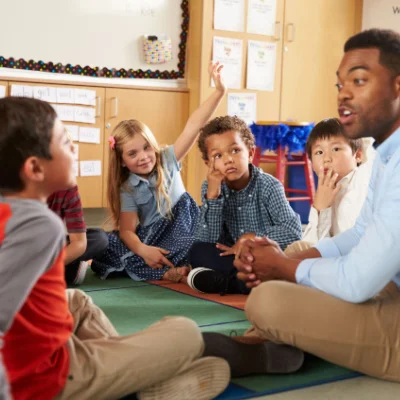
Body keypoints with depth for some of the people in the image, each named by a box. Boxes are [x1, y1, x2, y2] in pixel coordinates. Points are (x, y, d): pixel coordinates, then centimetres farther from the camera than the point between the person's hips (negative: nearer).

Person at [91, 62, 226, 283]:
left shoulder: (167, 161, -5)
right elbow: (127, 230, -14)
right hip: (149, 238, 0)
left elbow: (193, 126, -18)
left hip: (179, 230, 0)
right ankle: (169, 270, -36)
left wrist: (219, 91, -29)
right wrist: (143, 250, -37)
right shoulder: (127, 189, -6)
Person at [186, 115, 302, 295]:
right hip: (233, 258, 3)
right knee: (197, 252, -23)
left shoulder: (269, 186, -13)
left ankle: (225, 282, -22)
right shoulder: (211, 188, -5)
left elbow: (294, 231, -20)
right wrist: (213, 195, -22)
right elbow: (207, 242, -13)